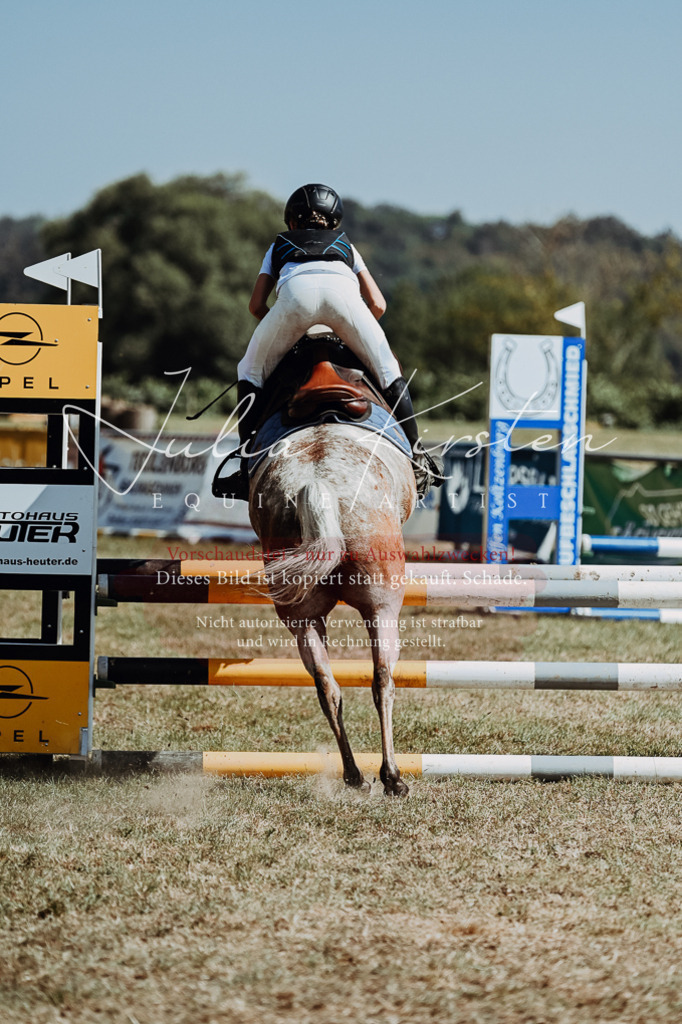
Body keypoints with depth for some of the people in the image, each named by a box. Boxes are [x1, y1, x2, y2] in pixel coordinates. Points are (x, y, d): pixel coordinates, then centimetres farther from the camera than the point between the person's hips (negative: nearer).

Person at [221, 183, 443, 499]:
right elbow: (378, 305, 32)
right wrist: (354, 333, 47)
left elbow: (256, 305, 31)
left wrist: (284, 331, 46)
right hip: (343, 291, 1)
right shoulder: (346, 247, 42)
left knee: (251, 372, 18)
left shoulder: (279, 246, 41)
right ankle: (417, 457, 12)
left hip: (296, 292, -1)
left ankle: (248, 466, 6)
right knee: (389, 370, 20)